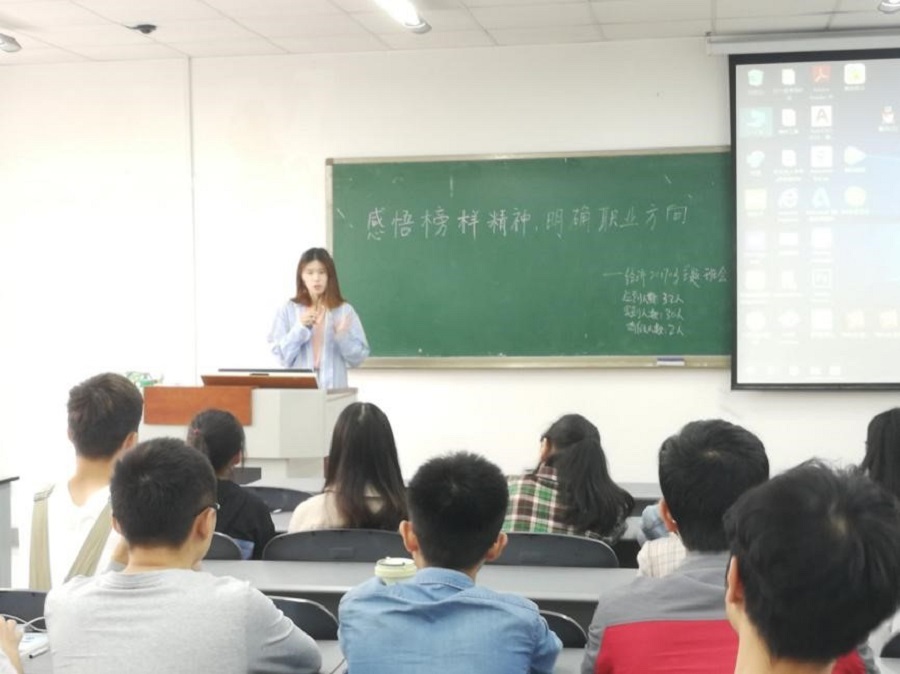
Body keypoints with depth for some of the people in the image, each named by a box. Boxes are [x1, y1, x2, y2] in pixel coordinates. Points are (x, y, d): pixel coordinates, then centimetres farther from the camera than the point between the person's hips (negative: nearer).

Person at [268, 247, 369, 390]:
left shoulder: (344, 310, 3)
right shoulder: (288, 310, 4)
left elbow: (359, 356, 2)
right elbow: (281, 354, -1)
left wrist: (343, 336, -14)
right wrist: (300, 328, -12)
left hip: (333, 388, 0)